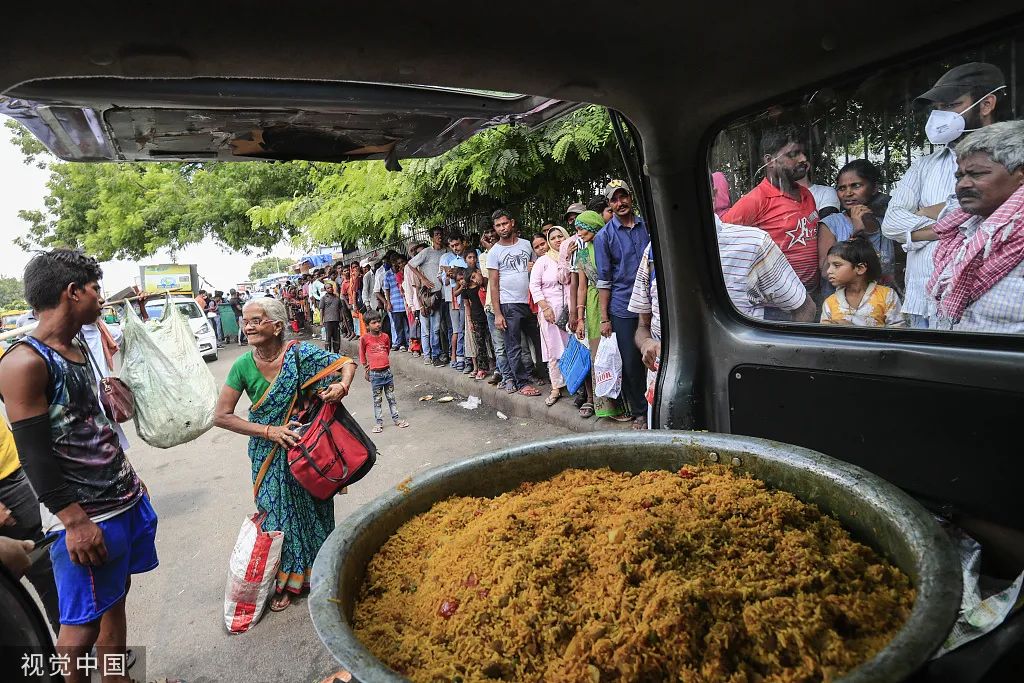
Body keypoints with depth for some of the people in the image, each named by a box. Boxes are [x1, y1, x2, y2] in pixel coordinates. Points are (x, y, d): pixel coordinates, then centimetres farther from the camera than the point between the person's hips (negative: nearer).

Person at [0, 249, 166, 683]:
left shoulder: (80, 350, 9)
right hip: (86, 515, -8)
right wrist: (75, 523, -19)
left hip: (125, 499, 8)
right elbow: (35, 455, -19)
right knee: (82, 623, 4)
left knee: (116, 595, 19)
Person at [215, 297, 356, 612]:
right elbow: (222, 416, -8)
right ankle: (285, 582, 31)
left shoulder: (299, 354, -16)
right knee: (279, 514, 9)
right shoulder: (243, 366, -11)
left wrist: (342, 385, -30)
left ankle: (316, 570, 37)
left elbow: (348, 363, -8)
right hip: (270, 456, 1)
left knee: (313, 509, 13)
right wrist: (268, 431, -18)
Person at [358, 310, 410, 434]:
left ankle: (396, 418, 22)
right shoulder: (365, 338, -7)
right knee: (377, 399, 7)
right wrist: (367, 369, 9)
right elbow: (362, 355, 5)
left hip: (387, 371, 3)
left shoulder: (385, 336, 1)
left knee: (391, 397, 12)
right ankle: (379, 422, 15)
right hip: (375, 373, -3)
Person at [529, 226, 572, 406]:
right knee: (554, 350, 1)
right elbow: (534, 286, 0)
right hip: (550, 310, -1)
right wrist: (545, 308, -9)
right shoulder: (543, 261, 4)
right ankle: (556, 387, 9)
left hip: (570, 310, 1)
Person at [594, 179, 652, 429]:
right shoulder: (604, 236, 2)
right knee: (631, 363, 3)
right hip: (624, 308, -2)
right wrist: (604, 318, -2)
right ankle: (639, 413, 19)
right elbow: (604, 280, 1)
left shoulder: (648, 225, 9)